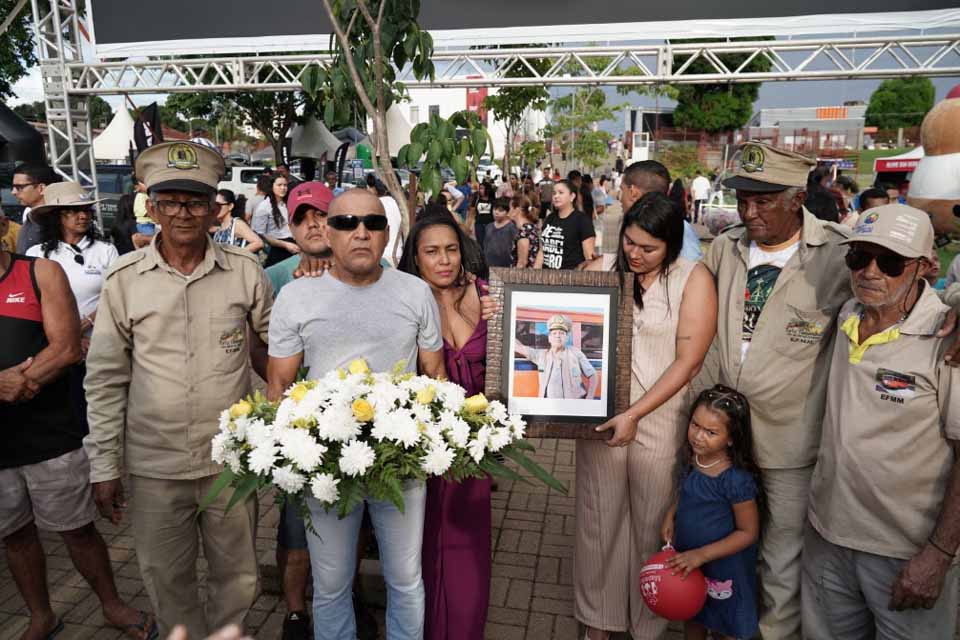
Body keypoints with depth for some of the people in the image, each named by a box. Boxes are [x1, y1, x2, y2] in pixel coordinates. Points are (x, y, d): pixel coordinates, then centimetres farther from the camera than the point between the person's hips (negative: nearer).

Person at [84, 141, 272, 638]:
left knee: (237, 580, 15)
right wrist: (104, 466, 2)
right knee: (168, 583, 17)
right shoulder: (124, 279, -4)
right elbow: (105, 379, 1)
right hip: (153, 465, 0)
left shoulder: (245, 271, -4)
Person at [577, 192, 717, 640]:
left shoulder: (693, 279, -7)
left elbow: (688, 361, -11)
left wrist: (635, 414, -17)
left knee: (652, 523, 11)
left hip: (659, 417, -2)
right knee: (599, 518, 11)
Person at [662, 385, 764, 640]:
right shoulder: (690, 459, -10)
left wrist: (702, 555, -23)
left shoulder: (737, 480, -30)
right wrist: (671, 515, -5)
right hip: (687, 561, 6)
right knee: (692, 618, 27)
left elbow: (748, 533, -21)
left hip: (722, 567, -6)